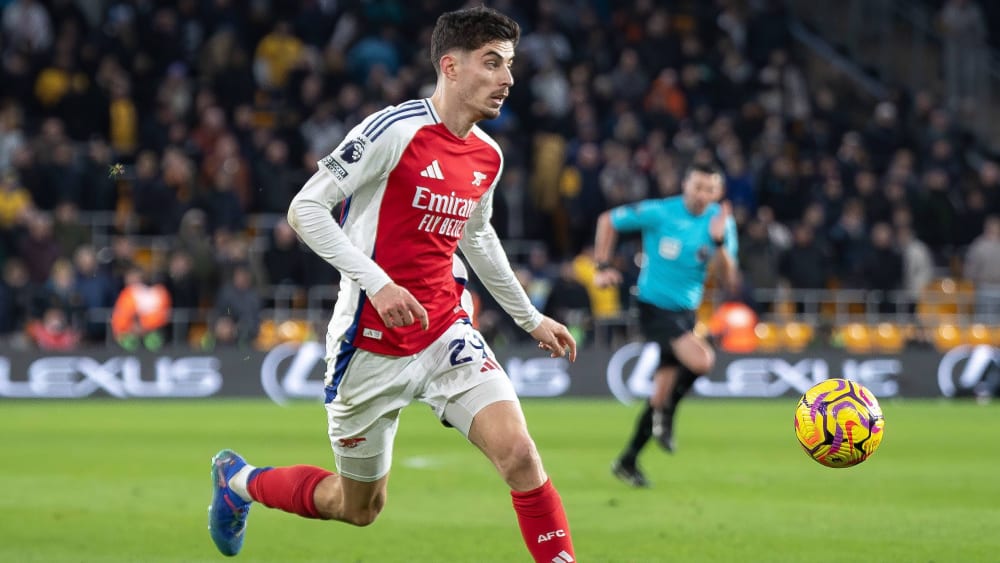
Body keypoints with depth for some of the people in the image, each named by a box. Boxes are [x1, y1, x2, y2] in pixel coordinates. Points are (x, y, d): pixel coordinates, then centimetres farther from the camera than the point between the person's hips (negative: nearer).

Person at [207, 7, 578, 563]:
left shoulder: (487, 156, 6)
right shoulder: (393, 130, -16)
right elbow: (304, 209, -18)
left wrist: (531, 318, 29)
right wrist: (377, 283, -27)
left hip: (446, 333, 5)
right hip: (372, 343, -5)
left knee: (519, 454, -19)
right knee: (359, 506, 12)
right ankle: (238, 479, 39)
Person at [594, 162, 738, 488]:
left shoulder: (722, 222, -1)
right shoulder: (659, 213, -12)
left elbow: (729, 280, -6)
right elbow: (607, 221, 1)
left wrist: (719, 242, -22)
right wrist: (603, 266, -5)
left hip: (686, 311, 5)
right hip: (655, 308, -5)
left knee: (662, 393, 8)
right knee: (702, 360, -27)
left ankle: (628, 462, 21)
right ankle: (666, 414, -1)